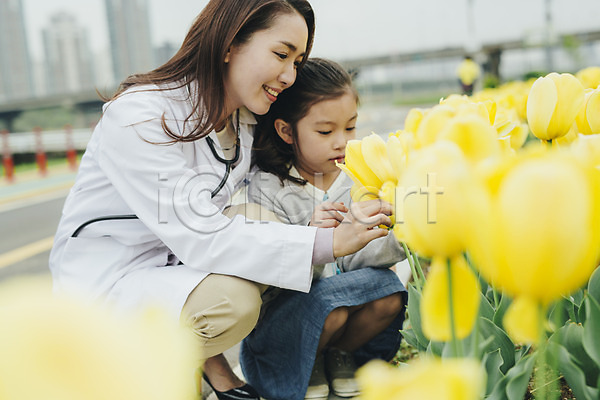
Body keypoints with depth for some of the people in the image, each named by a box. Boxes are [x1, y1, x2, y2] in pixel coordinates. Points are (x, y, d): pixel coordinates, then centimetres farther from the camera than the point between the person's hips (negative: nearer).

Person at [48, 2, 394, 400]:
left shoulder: (246, 120, 0)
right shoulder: (137, 117, -26)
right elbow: (200, 237, -33)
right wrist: (327, 243, -36)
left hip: (179, 261, 8)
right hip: (105, 277, -7)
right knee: (232, 300, -30)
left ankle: (208, 359, 1)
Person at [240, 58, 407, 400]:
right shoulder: (268, 189, -15)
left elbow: (352, 260, -7)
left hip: (347, 296, 4)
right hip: (284, 311, -4)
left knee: (389, 290, -23)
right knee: (329, 302, -34)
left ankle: (340, 352, 8)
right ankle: (307, 364, 3)